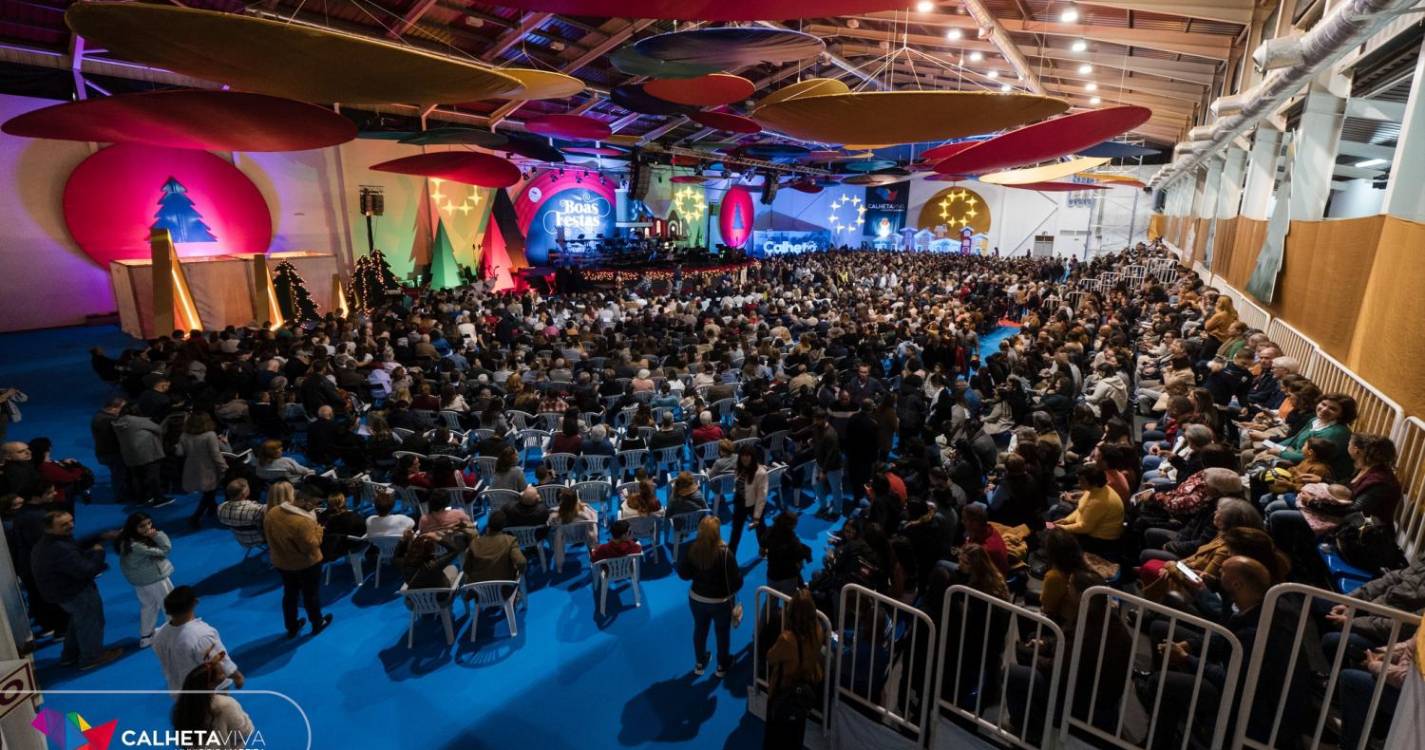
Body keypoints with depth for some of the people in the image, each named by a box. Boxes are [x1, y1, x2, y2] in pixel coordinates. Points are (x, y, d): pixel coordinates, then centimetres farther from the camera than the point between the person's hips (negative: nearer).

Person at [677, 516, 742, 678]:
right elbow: (736, 581, -22)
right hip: (721, 602, -3)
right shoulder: (725, 553, -29)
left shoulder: (692, 549, -19)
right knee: (723, 632, 22)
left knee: (700, 630, 25)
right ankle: (722, 666, 41)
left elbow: (683, 574, -6)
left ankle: (699, 664, 44)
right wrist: (731, 591, 0)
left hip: (697, 599, 3)